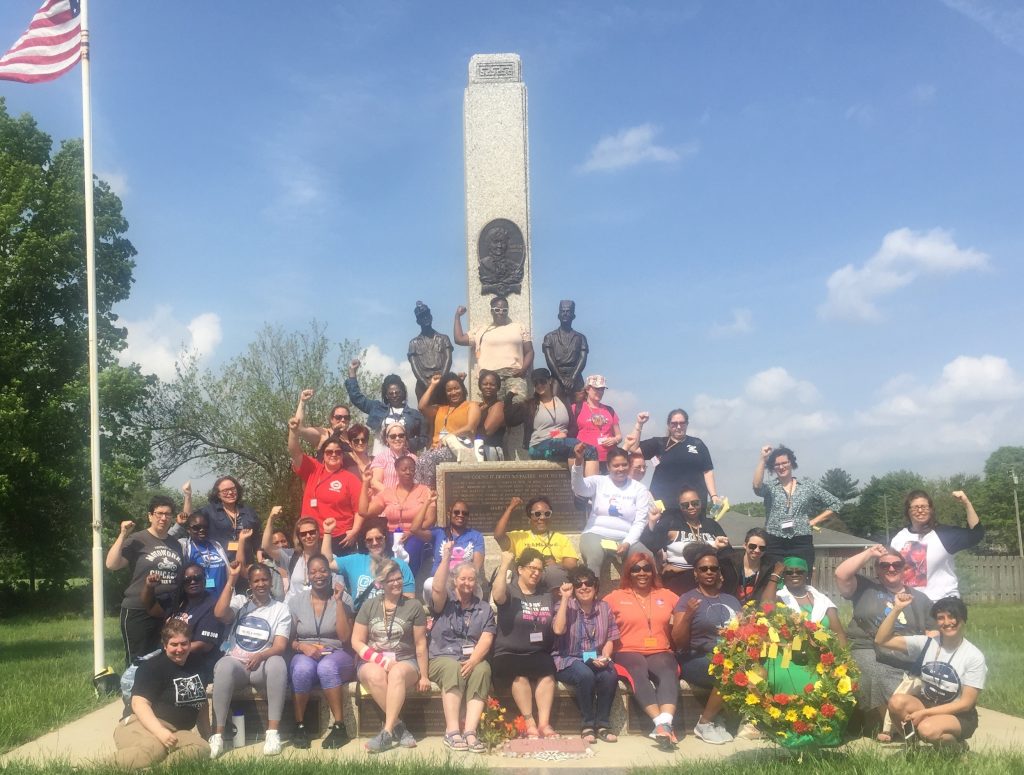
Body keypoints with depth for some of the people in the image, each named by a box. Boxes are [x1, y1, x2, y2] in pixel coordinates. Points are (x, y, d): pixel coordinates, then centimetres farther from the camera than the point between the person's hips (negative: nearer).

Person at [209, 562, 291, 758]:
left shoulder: (281, 609, 7)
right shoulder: (239, 601, 11)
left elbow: (280, 646, -4)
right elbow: (219, 613, -12)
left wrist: (260, 656, -26)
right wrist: (231, 580, -12)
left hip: (263, 665, 0)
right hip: (236, 662, 0)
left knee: (277, 663, -35)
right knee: (224, 666, -35)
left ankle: (273, 732, -33)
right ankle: (218, 735, -31)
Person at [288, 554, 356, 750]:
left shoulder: (342, 599, 3)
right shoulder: (296, 601, 7)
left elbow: (345, 637, -7)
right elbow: (288, 639, 7)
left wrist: (338, 602, -9)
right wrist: (302, 646, -16)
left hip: (336, 655, -1)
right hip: (305, 655, 1)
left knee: (327, 667, -36)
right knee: (303, 668, -35)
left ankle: (339, 726, -29)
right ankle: (299, 726, -20)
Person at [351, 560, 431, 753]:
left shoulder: (413, 607, 5)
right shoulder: (370, 606, 9)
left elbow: (420, 645, 6)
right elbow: (356, 642, 6)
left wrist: (424, 676, 3)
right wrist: (379, 659, -10)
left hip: (405, 661, -1)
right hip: (373, 662, 1)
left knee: (397, 673, -38)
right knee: (376, 675, -36)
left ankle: (387, 731, -40)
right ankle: (398, 726, -27)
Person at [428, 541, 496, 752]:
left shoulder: (484, 609, 13)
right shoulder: (445, 603, 10)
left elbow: (486, 640, 0)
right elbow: (437, 589, -15)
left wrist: (473, 660, -19)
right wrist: (446, 559, -25)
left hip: (474, 660, 1)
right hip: (442, 658, -1)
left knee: (482, 669, -31)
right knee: (453, 668, -34)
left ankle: (470, 731, -38)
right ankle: (452, 731, -37)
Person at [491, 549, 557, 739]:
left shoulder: (546, 595, 16)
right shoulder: (510, 591, 5)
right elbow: (497, 596, -22)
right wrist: (504, 565, -21)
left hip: (538, 654, 3)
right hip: (509, 654, -3)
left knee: (547, 672, -29)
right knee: (520, 674, -33)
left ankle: (544, 723, -30)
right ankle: (530, 723, -26)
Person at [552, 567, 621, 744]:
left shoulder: (604, 607, 9)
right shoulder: (566, 606, -1)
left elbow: (610, 639, 11)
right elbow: (558, 630, -21)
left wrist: (604, 656, -10)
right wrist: (565, 598, -18)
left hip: (596, 660, 3)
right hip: (569, 660, -3)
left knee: (610, 675, -29)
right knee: (585, 675, -35)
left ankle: (603, 724, -12)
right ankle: (588, 725, -17)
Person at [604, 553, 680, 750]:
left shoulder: (667, 595, 21)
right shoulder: (616, 597, 15)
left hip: (660, 652, 2)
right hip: (628, 652, -2)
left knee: (668, 673, -33)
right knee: (639, 673, -36)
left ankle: (665, 722, -50)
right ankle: (661, 722, -46)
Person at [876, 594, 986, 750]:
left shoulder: (974, 657, -13)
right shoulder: (926, 643, -4)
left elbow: (966, 703, -14)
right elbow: (881, 640, -8)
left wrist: (925, 713, -20)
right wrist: (897, 609, -18)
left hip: (959, 716, -3)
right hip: (926, 704, 3)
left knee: (927, 728, -35)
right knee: (897, 702, -28)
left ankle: (956, 747, -1)